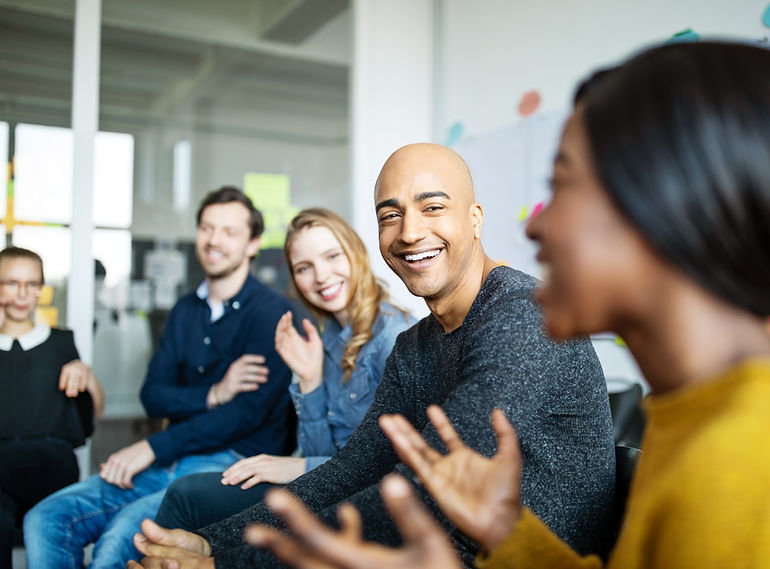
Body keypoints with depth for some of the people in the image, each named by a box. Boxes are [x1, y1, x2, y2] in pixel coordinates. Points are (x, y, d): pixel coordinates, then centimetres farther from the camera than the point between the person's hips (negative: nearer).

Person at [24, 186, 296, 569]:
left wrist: (153, 448, -13)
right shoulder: (185, 311, 17)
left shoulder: (271, 311, -7)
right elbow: (153, 396, 10)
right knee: (45, 520, -11)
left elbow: (249, 411, -14)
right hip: (171, 462, 7)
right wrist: (212, 395, -11)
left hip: (231, 465, -6)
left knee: (123, 532, -30)